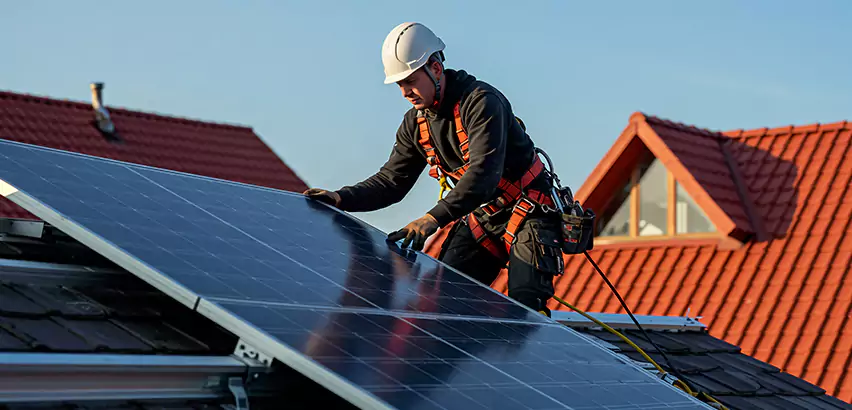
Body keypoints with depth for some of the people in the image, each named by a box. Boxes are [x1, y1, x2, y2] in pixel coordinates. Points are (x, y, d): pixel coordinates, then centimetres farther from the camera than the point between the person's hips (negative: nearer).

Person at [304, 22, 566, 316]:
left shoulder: (481, 101, -23)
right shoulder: (415, 123, 1)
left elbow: (484, 173, -34)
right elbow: (392, 181, 5)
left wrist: (434, 218, -44)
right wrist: (342, 199, -12)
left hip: (528, 212, -7)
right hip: (481, 216, 7)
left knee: (524, 309, -20)